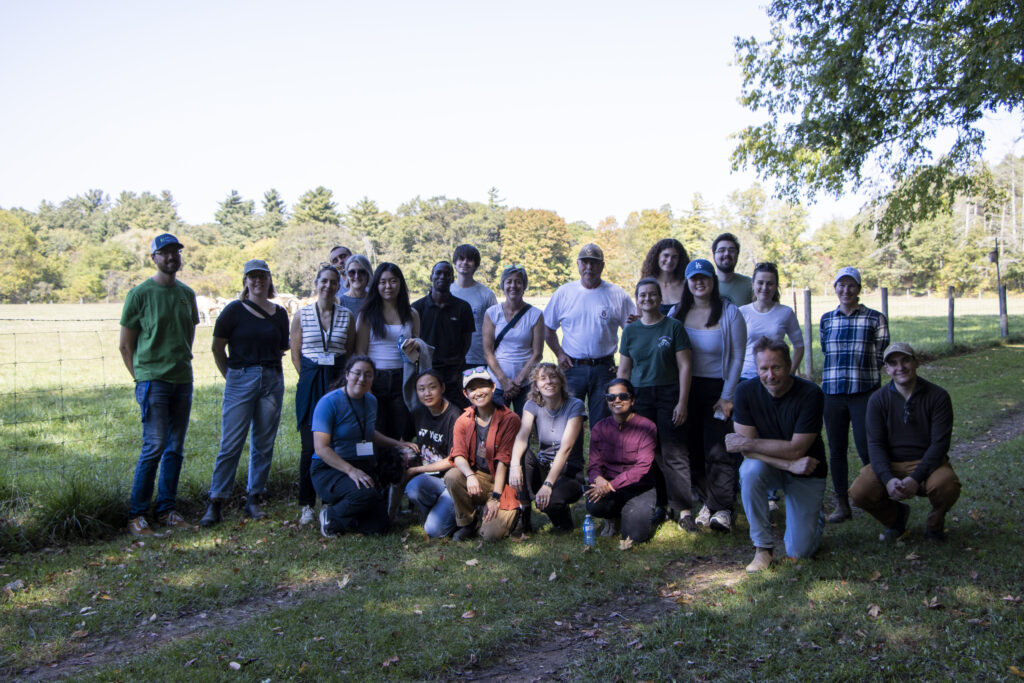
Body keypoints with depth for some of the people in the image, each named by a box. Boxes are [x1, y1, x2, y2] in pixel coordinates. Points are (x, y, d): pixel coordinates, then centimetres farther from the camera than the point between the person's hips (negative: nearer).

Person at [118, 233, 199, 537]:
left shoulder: (187, 293, 12)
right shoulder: (140, 294, -3)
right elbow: (125, 344, 0)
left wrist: (182, 361, 13)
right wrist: (141, 377, -1)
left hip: (183, 380, 5)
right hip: (152, 379, -5)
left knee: (175, 449, 8)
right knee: (154, 446, -9)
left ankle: (167, 510, 17)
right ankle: (136, 515, 1)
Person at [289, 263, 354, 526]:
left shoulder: (347, 316, 8)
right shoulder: (302, 315, 5)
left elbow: (351, 353, 12)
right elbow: (295, 354, 8)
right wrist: (310, 378, 1)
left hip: (338, 383, 1)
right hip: (310, 384, -1)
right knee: (310, 445, -3)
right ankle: (306, 504, 8)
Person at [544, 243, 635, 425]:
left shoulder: (617, 294, 3)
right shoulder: (564, 292, 4)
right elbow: (548, 328, 11)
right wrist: (559, 354, 0)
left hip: (604, 369, 0)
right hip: (572, 368, 0)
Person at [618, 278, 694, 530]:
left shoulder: (674, 327, 1)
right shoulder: (630, 331, 10)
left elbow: (684, 366, -1)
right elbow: (624, 370, 14)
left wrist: (682, 402, -7)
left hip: (669, 395, -3)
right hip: (639, 397, 3)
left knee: (674, 452, -7)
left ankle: (684, 509, -5)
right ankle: (659, 505, 13)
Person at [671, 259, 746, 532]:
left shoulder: (730, 313, -4)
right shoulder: (677, 313, 5)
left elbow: (737, 358, -4)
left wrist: (727, 396, -7)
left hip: (718, 388, -3)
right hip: (687, 388, 4)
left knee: (717, 450, -6)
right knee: (693, 449, 4)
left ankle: (723, 509, 4)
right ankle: (708, 501, 18)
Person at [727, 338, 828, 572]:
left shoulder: (811, 394, -22)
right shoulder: (746, 392, -16)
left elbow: (796, 449, -24)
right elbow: (747, 451, -18)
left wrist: (749, 443, -24)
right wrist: (790, 464, -29)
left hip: (806, 474, -1)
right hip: (769, 466, 2)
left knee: (800, 551, -6)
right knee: (750, 471, -35)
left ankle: (815, 519, 31)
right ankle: (763, 547, -17)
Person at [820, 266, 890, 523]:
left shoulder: (875, 319, 0)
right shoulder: (826, 319, 9)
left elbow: (882, 356, 3)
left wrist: (862, 377, 3)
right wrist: (837, 375, 12)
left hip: (865, 392, -3)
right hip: (832, 393, 3)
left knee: (866, 448, -6)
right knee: (836, 449, 7)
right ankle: (841, 504, 17)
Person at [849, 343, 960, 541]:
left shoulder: (937, 396, -4)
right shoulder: (878, 400, 0)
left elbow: (939, 443, -10)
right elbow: (876, 444, -5)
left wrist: (916, 479, -24)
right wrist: (888, 479, -24)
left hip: (927, 464, -1)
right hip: (890, 465, 1)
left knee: (947, 486, -35)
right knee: (859, 492, -25)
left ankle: (935, 521, 4)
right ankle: (896, 516, 12)